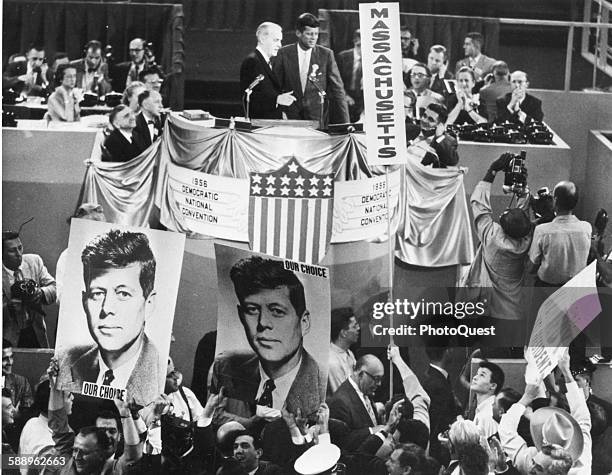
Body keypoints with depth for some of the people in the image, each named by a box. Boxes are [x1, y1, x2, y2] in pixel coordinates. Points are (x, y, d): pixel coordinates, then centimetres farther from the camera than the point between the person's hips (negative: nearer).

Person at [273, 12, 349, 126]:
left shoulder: (326, 54, 2)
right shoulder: (284, 53, 3)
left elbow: (337, 89, 3)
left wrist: (344, 123, -2)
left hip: (318, 119, 0)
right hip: (290, 118, 0)